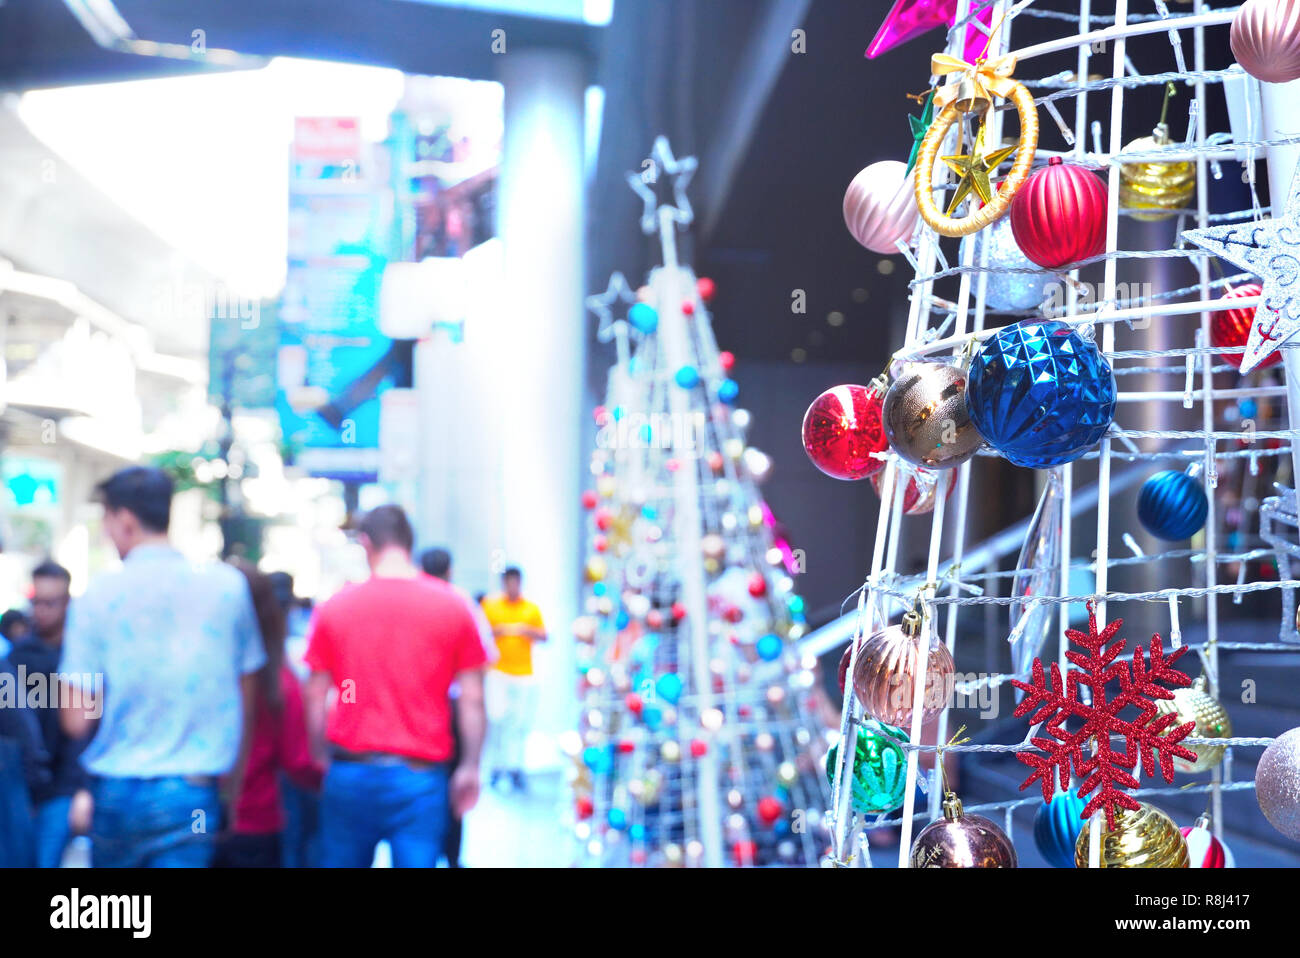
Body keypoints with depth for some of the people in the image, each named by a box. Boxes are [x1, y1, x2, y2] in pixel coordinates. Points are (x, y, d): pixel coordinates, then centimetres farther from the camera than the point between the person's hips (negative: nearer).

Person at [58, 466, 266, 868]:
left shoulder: (97, 596, -7)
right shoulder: (227, 585, -1)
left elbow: (77, 720, -7)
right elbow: (246, 698, 6)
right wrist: (233, 780, 17)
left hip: (116, 792, 0)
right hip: (191, 795, 0)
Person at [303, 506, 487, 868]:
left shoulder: (333, 609, 1)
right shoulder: (452, 606, -2)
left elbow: (315, 698, 3)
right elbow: (472, 699, -1)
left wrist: (322, 758, 13)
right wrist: (470, 768, 7)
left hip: (350, 773, 2)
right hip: (420, 777, -1)